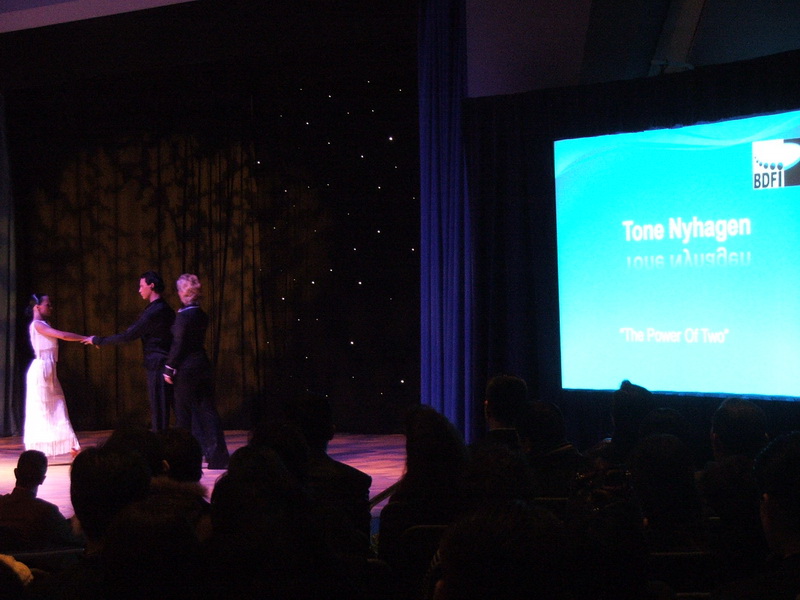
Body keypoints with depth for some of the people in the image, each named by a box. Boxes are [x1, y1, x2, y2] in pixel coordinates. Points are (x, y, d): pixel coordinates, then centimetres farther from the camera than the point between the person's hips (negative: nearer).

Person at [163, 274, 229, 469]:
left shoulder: (183, 316, -14)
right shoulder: (202, 315, 7)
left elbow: (178, 345, -14)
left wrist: (169, 369, -6)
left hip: (187, 368, -7)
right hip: (203, 365, 7)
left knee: (184, 413, 4)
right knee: (207, 410, 7)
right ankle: (218, 456, 3)